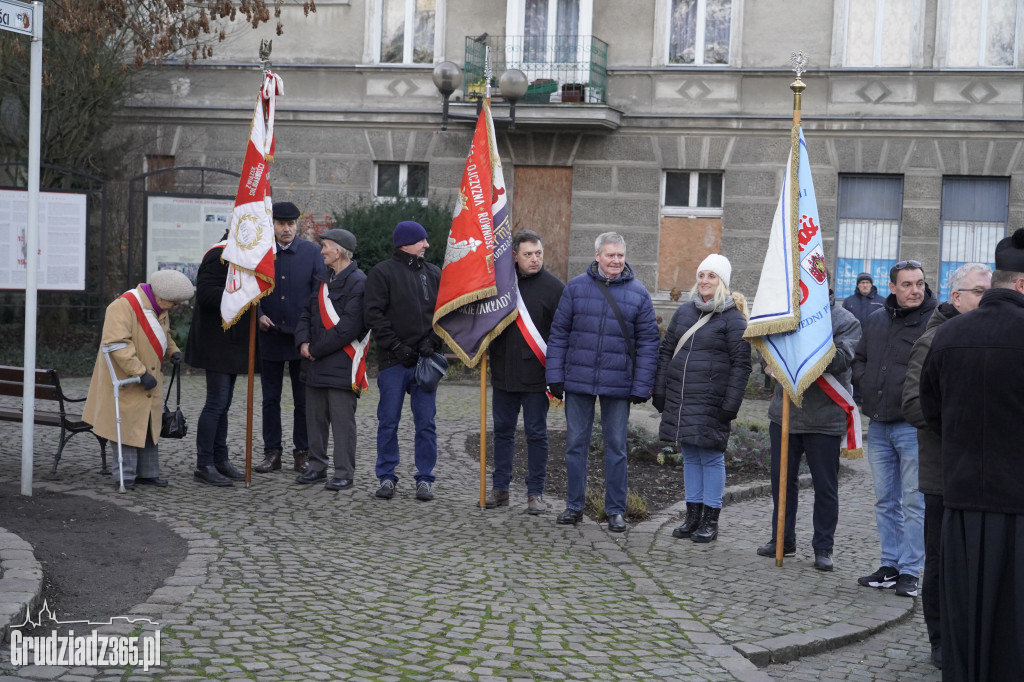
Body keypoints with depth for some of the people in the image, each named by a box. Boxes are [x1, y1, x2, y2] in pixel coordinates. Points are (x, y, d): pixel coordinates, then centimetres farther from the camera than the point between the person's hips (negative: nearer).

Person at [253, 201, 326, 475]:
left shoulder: (311, 251, 1)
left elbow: (320, 290, -1)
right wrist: (258, 315, -11)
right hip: (270, 336, 1)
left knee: (304, 399, 5)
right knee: (270, 398, 7)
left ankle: (303, 452, 14)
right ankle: (272, 453, 15)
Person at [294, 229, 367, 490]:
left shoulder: (358, 282, -11)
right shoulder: (324, 279, 17)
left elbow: (349, 327, -18)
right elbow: (307, 313, 18)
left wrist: (317, 349, -13)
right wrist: (303, 342, -1)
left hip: (342, 365, -8)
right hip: (317, 363, 8)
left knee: (342, 420, -4)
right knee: (315, 417, 13)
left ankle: (344, 472, 2)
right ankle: (317, 466, 23)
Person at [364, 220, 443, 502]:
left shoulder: (434, 273, 12)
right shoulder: (382, 273, 0)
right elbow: (373, 314, -6)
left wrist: (433, 341, -2)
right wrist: (396, 346, -12)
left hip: (425, 359, 3)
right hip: (393, 361, -3)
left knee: (426, 423, 3)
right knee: (389, 421, 3)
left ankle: (425, 479, 11)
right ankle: (387, 477, 13)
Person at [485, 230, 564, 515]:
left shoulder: (553, 286, -5)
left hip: (536, 375, -4)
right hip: (503, 373, 4)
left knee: (536, 434, 4)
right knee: (503, 430, 11)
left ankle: (535, 492, 12)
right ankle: (500, 489, 21)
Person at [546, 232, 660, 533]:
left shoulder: (638, 293, 0)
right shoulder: (576, 287, 1)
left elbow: (648, 342, 1)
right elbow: (559, 333, 4)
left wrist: (642, 387, -5)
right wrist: (554, 376, -2)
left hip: (618, 384, -1)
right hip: (578, 381, 1)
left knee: (616, 447, 7)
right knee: (576, 443, 8)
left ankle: (615, 510, 17)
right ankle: (574, 506, 20)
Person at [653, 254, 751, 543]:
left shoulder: (732, 318, -5)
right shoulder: (684, 311, 11)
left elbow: (741, 364, -8)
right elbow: (666, 351, 16)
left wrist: (731, 404, -14)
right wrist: (659, 390, 9)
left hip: (711, 401, -5)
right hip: (680, 398, 6)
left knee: (711, 456, 0)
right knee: (689, 455, 11)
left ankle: (711, 520, 9)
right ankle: (693, 516, 20)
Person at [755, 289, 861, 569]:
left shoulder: (846, 321, -4)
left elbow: (842, 359, -19)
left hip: (825, 418, -4)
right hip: (784, 412, 4)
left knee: (825, 485, 6)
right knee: (782, 479, 13)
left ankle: (823, 547, 17)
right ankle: (783, 539, 27)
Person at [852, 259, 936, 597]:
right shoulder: (875, 320, 9)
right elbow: (859, 360, 22)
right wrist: (865, 384, 6)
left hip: (913, 425, -6)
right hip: (879, 426, 6)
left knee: (914, 502, 1)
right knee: (885, 501, 13)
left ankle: (910, 571, 8)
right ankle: (890, 566, 22)